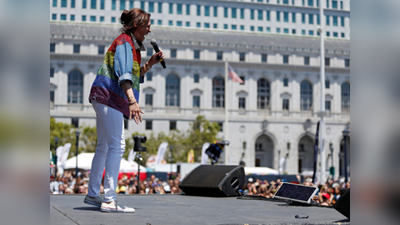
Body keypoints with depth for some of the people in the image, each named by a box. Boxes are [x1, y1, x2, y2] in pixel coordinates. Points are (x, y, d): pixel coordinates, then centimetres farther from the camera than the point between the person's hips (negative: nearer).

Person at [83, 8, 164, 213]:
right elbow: (124, 74, -25)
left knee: (104, 147, 14)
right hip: (108, 96, -11)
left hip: (105, 98, 11)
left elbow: (135, 75, 25)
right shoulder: (124, 42, -10)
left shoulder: (131, 44, 20)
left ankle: (92, 194, 22)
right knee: (117, 145, -15)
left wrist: (150, 63, 10)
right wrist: (132, 101, -37)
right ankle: (109, 200, -19)